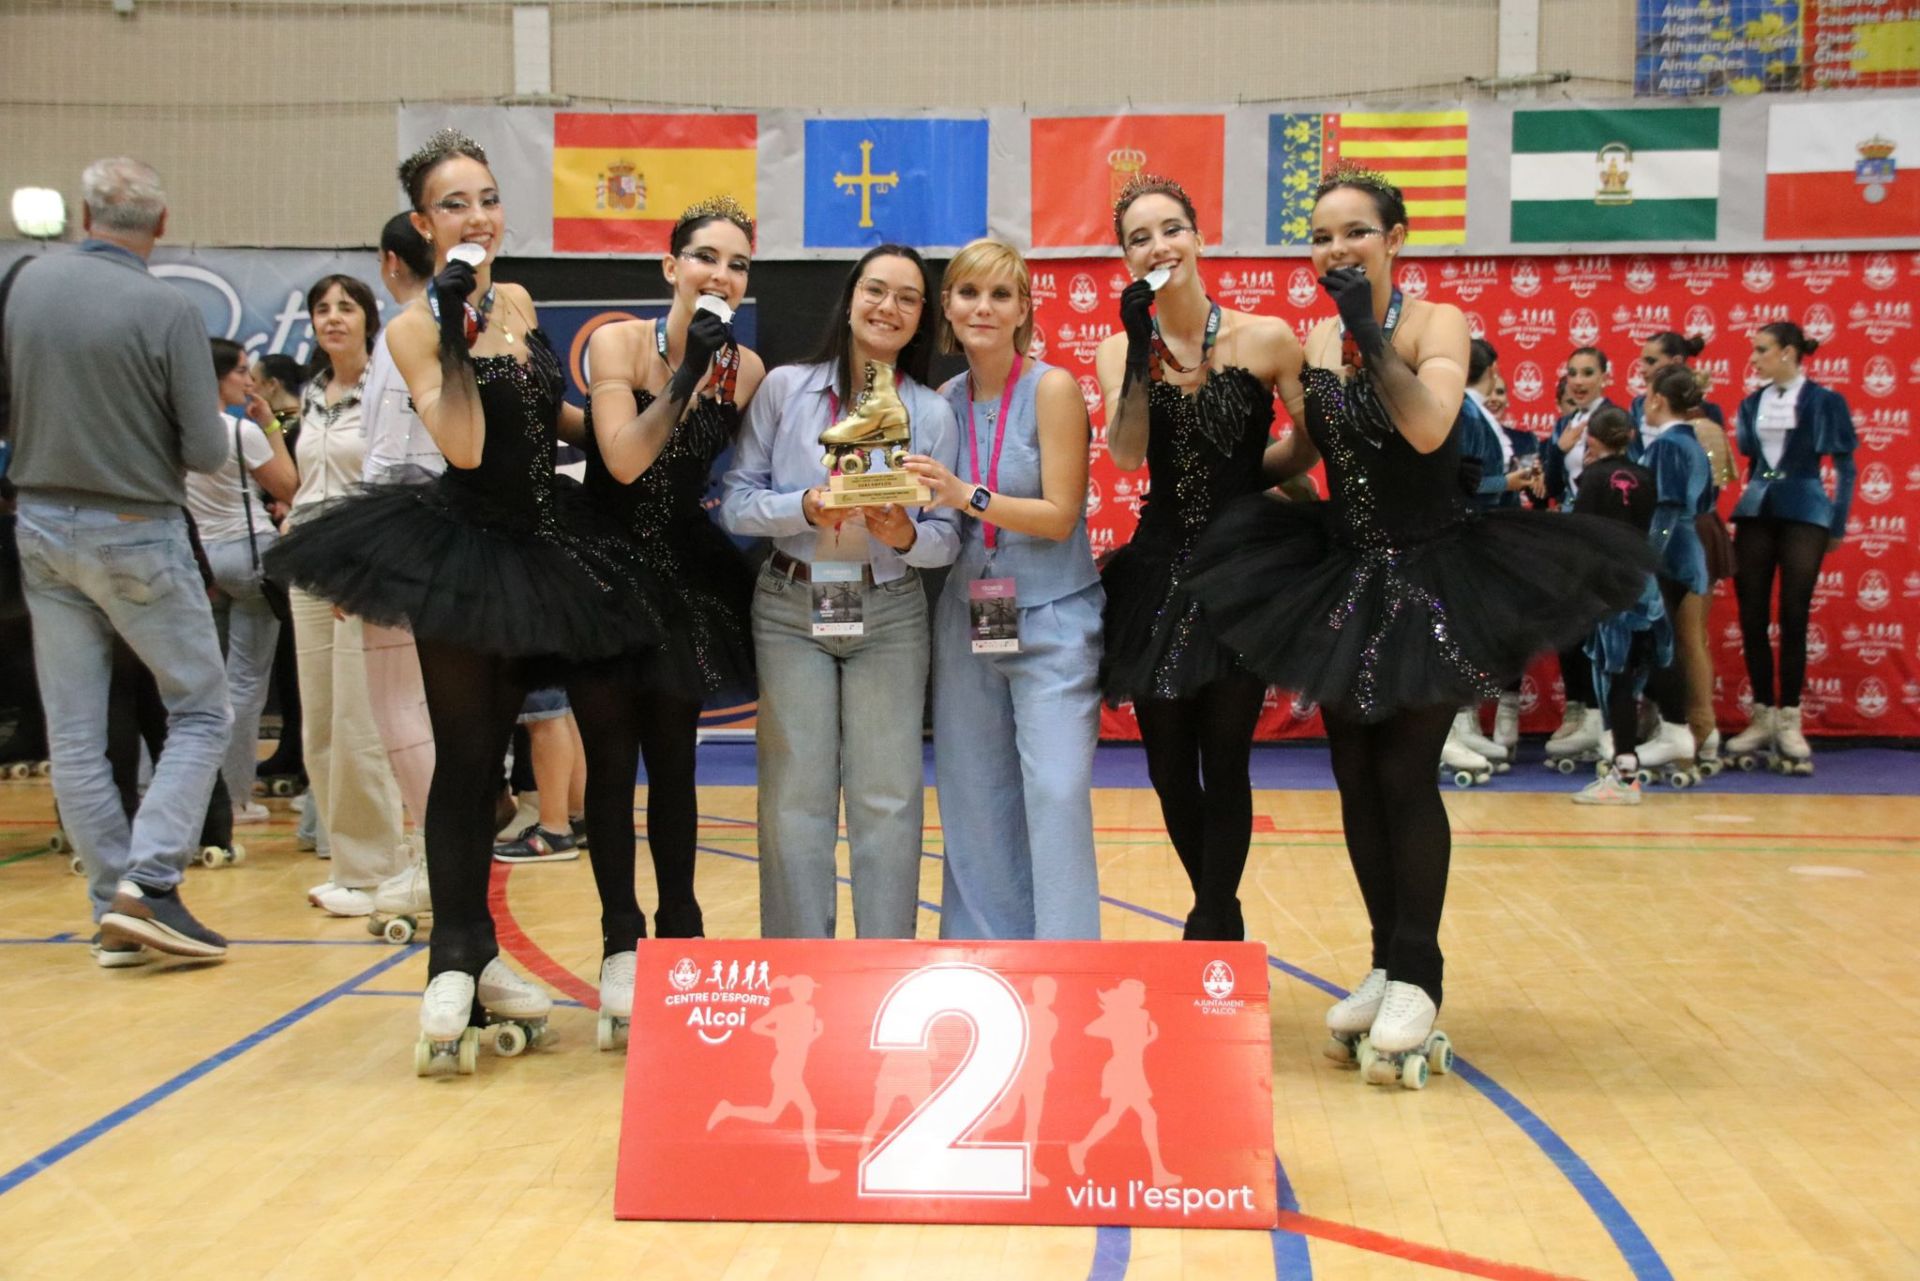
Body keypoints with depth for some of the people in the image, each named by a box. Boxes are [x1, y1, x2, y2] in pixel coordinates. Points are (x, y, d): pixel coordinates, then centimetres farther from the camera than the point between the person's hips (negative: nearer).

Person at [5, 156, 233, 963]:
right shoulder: (167, 311, -16)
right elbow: (208, 454, -13)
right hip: (137, 535, -5)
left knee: (74, 734, 9)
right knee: (200, 712, 8)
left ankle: (113, 909, 13)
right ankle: (149, 881, -6)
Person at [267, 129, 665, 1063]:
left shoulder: (517, 304, 9)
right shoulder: (415, 327, -10)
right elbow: (464, 448, -22)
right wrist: (455, 334, -27)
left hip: (539, 547, 6)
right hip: (458, 551, -6)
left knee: (490, 752, 11)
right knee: (463, 758, -3)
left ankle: (476, 954, 20)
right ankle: (454, 962, 8)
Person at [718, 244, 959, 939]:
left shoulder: (932, 413, 2)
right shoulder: (785, 388, -1)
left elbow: (947, 538, 3)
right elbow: (735, 501, -2)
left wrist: (907, 536, -19)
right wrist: (803, 509, -20)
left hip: (890, 614, 1)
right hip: (790, 609, -1)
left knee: (887, 797, 2)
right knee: (795, 795, 2)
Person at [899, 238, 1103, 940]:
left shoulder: (1053, 388, -8)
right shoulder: (945, 401, 6)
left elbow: (1059, 516, -13)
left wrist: (967, 495, -23)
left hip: (1051, 620, -4)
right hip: (965, 617, 5)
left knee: (1056, 793, -9)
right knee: (975, 799, 7)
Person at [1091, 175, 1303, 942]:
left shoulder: (1265, 340, -4)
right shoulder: (1120, 351, 3)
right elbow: (1126, 457, -13)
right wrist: (1141, 349, -19)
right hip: (1158, 571, 3)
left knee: (1223, 764, -3)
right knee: (1169, 768, 9)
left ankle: (1209, 933, 8)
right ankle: (1222, 921, 29)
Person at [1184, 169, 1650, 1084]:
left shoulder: (1436, 323, -10)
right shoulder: (1316, 342, 5)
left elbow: (1429, 427, -28)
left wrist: (1369, 330, -30)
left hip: (1431, 578, -5)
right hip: (1341, 579, 6)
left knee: (1406, 774, -6)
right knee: (1354, 775, 7)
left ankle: (1416, 977, 8)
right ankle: (1386, 963, 21)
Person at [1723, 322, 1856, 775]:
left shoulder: (1824, 401, -2)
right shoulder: (1752, 404, 10)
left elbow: (1844, 465, 0)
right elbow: (1747, 458, 13)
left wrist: (1837, 525, -3)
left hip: (1803, 515, -4)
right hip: (1755, 513, 4)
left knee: (1793, 618, -3)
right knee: (1751, 618, 2)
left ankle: (1789, 722, 4)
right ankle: (1763, 718, 12)